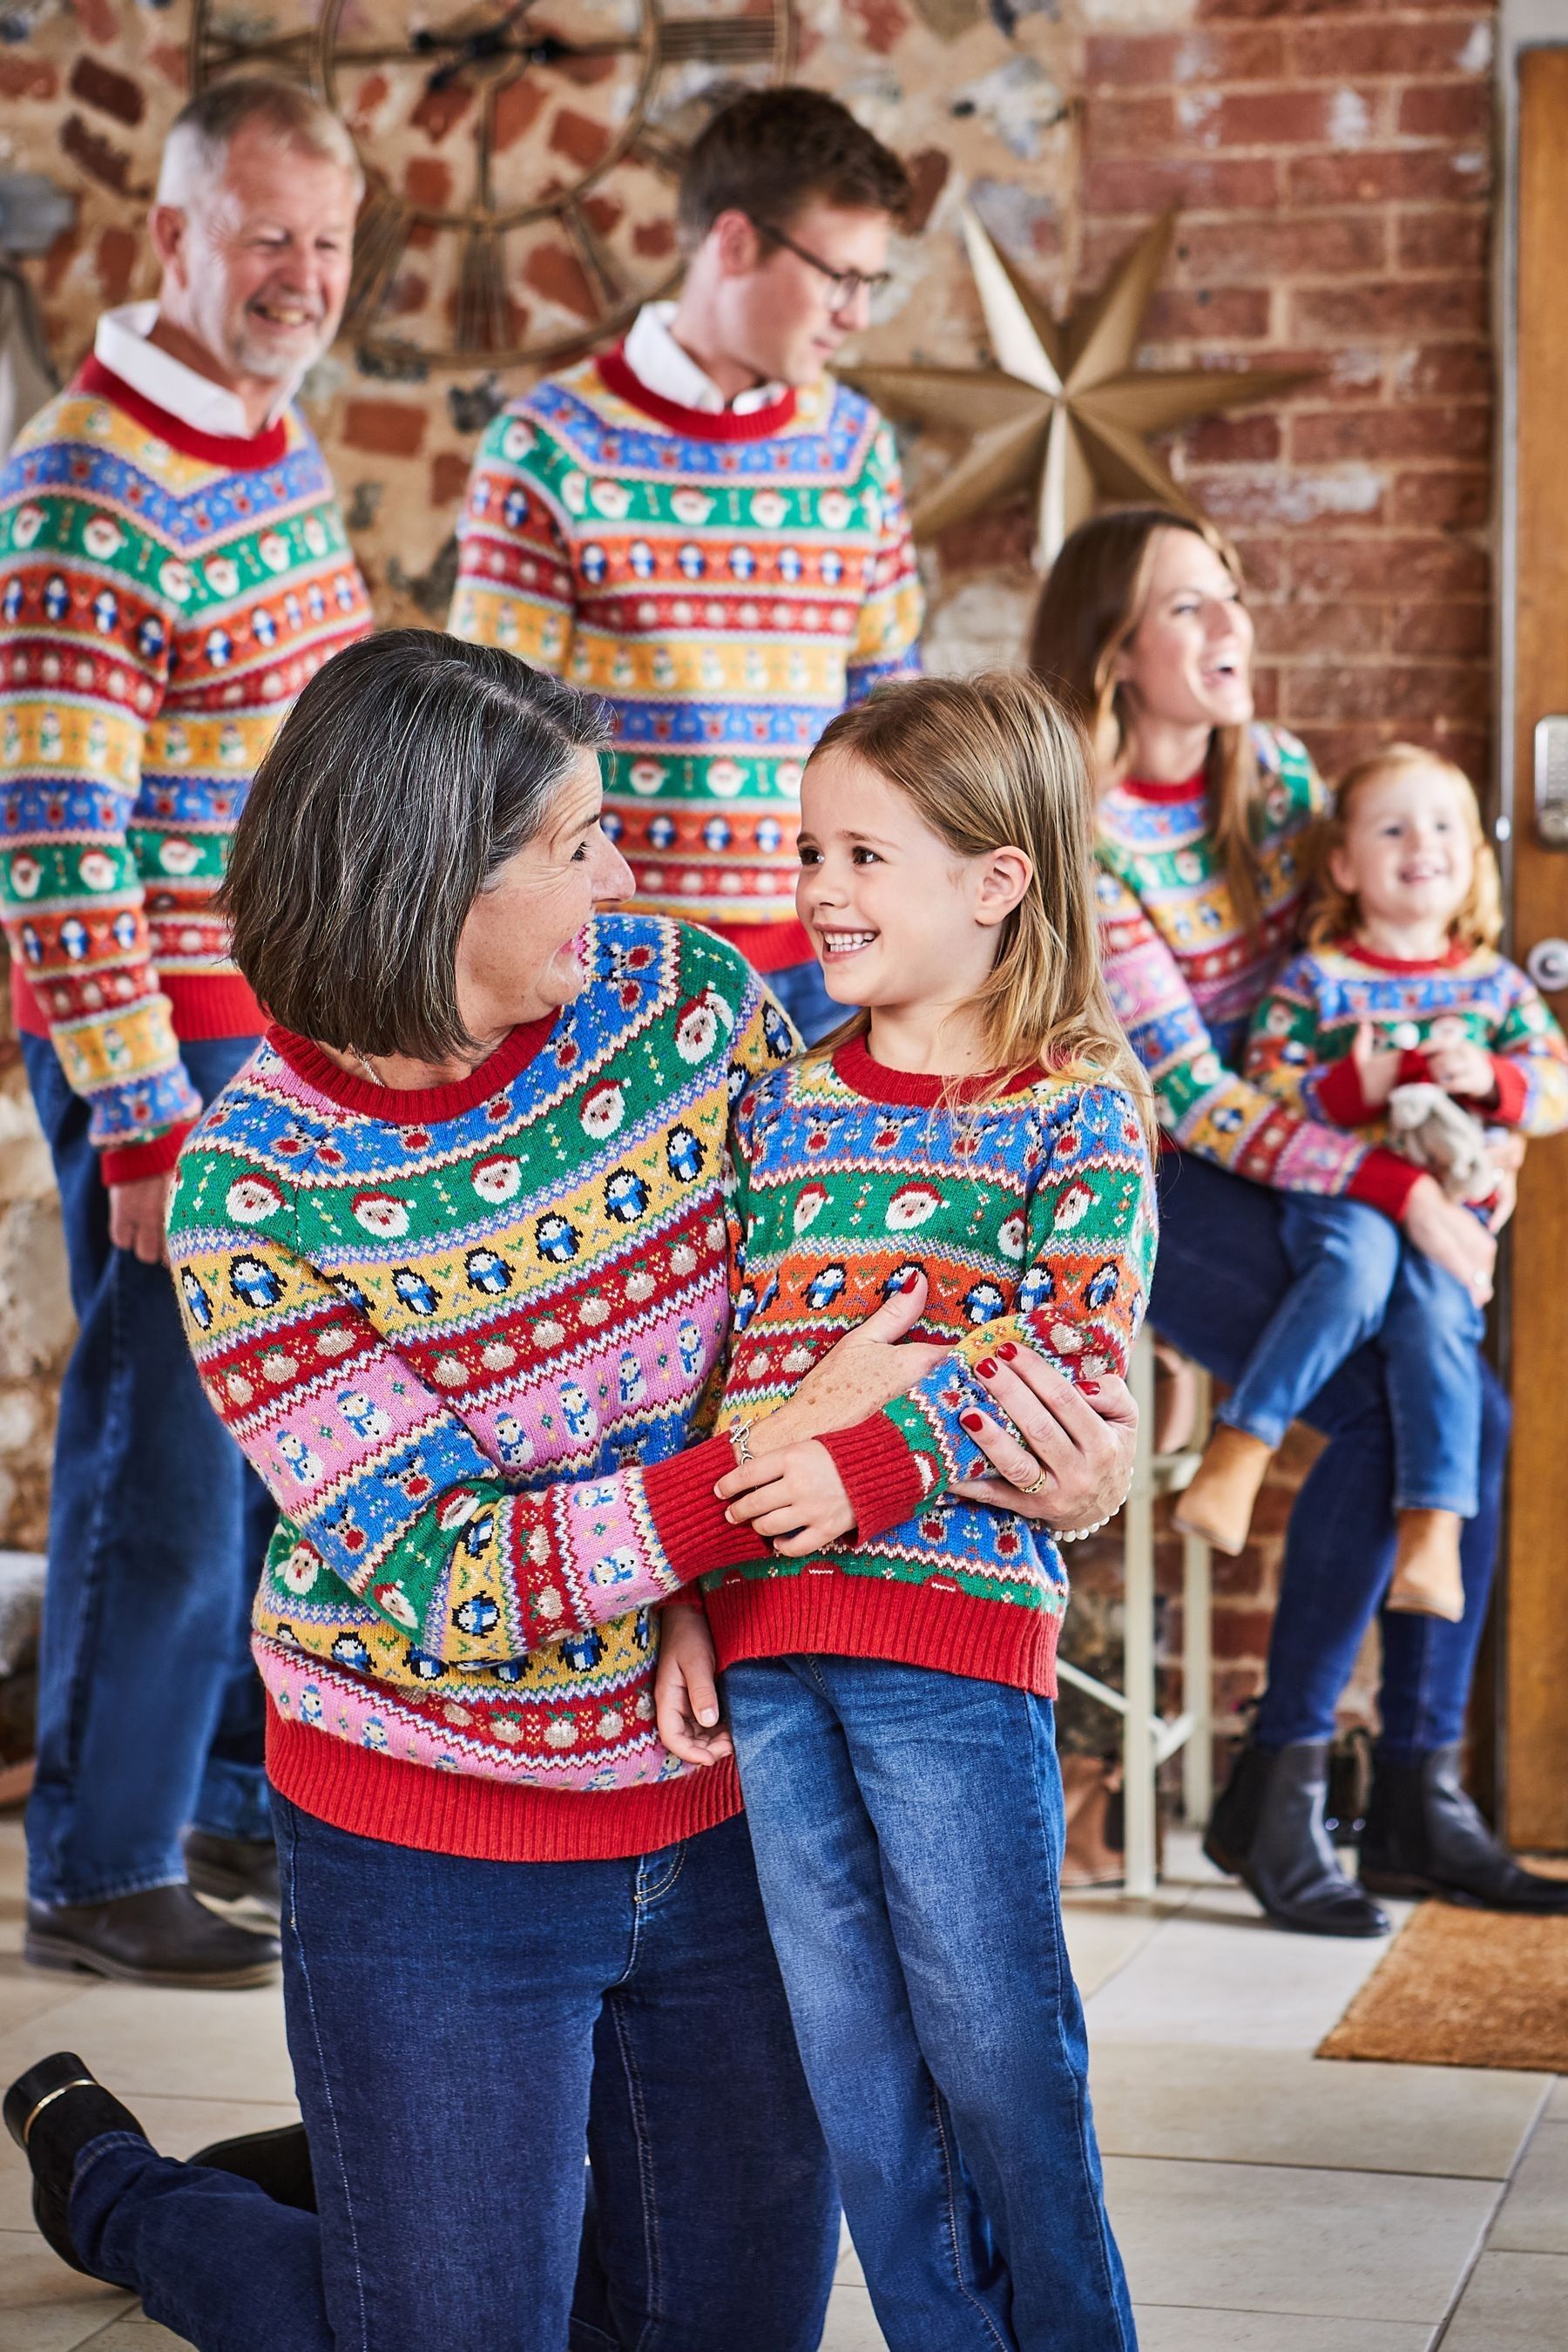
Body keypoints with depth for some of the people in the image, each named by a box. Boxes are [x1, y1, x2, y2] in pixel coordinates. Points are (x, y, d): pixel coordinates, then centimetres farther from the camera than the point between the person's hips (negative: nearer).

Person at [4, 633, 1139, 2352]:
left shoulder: (679, 995, -8)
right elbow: (442, 1592, -23)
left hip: (722, 1806, 5)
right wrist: (781, 1457, -31)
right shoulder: (250, 1198, -19)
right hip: (435, 1854, -4)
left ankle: (373, 2171, 39)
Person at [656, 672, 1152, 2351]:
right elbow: (707, 1348, 12)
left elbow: (1072, 1359, -11)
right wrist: (685, 1599, 4)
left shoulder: (1077, 1106, -3)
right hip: (761, 1619, 5)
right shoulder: (777, 1104, 12)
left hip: (956, 1610, -5)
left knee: (995, 2042, 3)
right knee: (851, 2057, 12)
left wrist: (880, 1466, -23)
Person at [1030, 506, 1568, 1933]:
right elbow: (1186, 1092, -20)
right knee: (1383, 1413, -23)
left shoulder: (1275, 770, 4)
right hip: (1141, 1184, -6)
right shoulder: (1085, 835, -17)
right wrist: (1397, 1189, -23)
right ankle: (1276, 1789, -10)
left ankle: (1421, 1797, 0)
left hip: (1290, 1161, 6)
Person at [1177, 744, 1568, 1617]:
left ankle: (1432, 1533, -30)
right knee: (1359, 1261, -36)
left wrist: (1491, 1080, -10)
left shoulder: (1496, 984, 16)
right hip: (1334, 1193, -2)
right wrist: (1349, 1089, -15)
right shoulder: (1316, 978, 8)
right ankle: (1237, 1454, -35)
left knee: (1436, 1313, -29)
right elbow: (1257, 1092, 1)